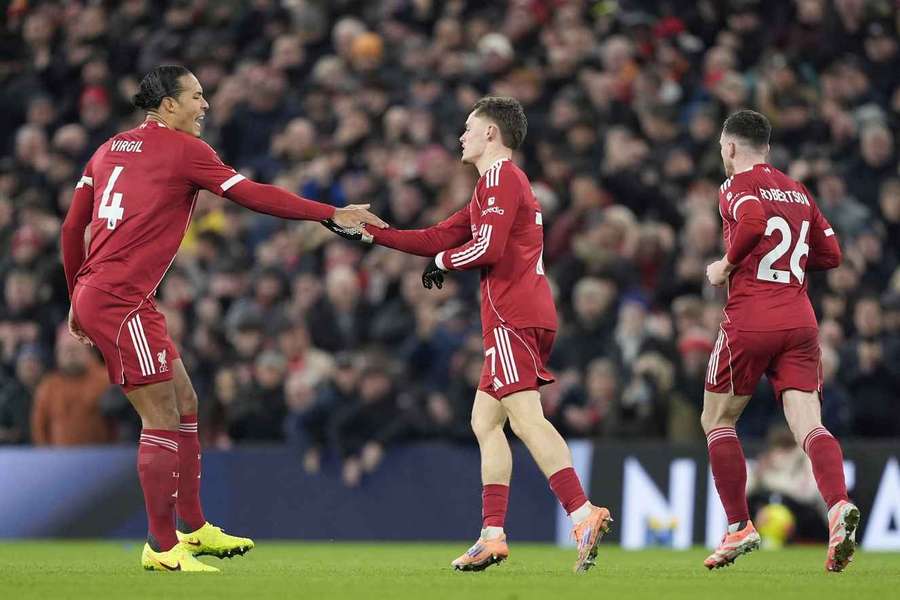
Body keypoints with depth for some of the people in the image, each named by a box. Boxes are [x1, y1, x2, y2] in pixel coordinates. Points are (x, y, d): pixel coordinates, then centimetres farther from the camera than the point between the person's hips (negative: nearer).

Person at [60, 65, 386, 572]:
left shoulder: (110, 150, 16)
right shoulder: (183, 150, -7)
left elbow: (72, 229, 17)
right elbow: (254, 196, -11)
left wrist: (78, 300, 24)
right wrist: (333, 214, -7)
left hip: (93, 294, 9)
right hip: (121, 300, -9)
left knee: (185, 406, 14)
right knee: (163, 420, -5)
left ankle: (193, 528, 21)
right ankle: (162, 547, -2)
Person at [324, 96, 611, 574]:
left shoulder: (500, 176, -5)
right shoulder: (498, 182, 27)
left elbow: (487, 248, -17)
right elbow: (440, 238, 28)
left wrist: (443, 261, 2)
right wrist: (367, 233, 26)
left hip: (513, 316, -11)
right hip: (518, 315, 11)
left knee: (526, 419, -19)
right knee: (485, 421, 11)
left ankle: (585, 516, -30)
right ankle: (492, 536, 8)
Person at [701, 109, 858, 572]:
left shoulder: (738, 185, 0)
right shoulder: (798, 191, 20)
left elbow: (753, 221, -21)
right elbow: (831, 254, 21)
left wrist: (727, 266, -7)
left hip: (750, 321, -5)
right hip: (799, 321, 5)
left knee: (716, 421, 13)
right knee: (808, 425, -7)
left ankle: (739, 526, 9)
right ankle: (838, 506, -33)